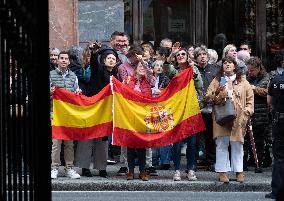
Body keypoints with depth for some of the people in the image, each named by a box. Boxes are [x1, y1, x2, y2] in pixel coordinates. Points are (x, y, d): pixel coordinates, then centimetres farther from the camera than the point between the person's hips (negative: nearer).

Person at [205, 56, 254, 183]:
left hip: (238, 119, 0)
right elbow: (207, 97, 4)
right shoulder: (217, 81, 11)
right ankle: (223, 171, 0)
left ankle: (239, 171, 11)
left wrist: (247, 112, -2)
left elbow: (250, 99, 10)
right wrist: (218, 95, -12)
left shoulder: (243, 82, 11)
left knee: (237, 144, 4)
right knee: (221, 144, -3)